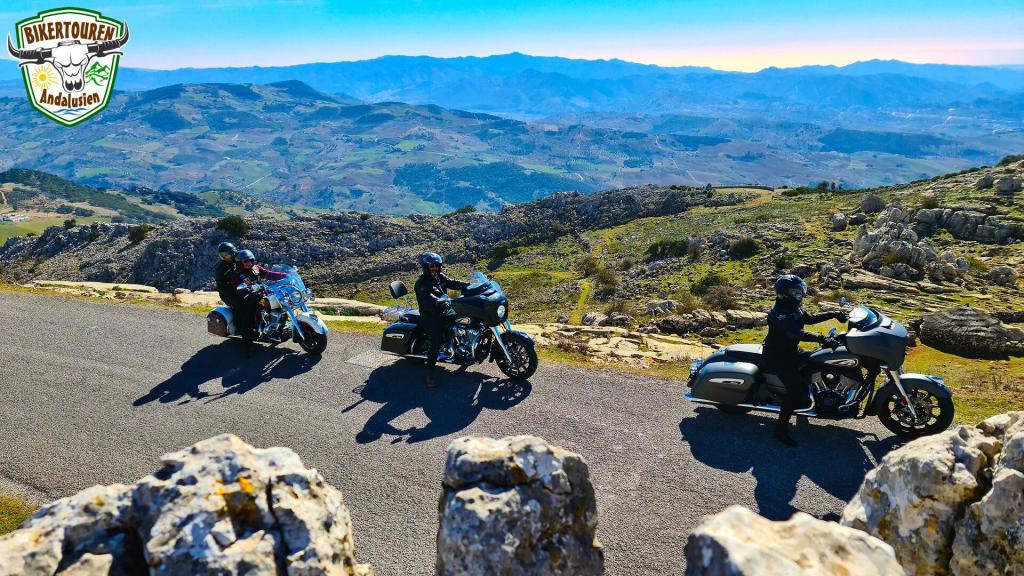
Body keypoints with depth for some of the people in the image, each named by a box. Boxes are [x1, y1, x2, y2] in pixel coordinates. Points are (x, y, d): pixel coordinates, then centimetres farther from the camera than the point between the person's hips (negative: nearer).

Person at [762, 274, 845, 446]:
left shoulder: (794, 307, 4)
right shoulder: (779, 313, -27)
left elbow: (809, 319, 20)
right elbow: (796, 332, -43)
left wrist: (834, 314, 10)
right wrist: (821, 338, -53)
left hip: (790, 350, 10)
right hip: (777, 357, -10)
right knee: (797, 388, -22)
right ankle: (781, 429, -13)